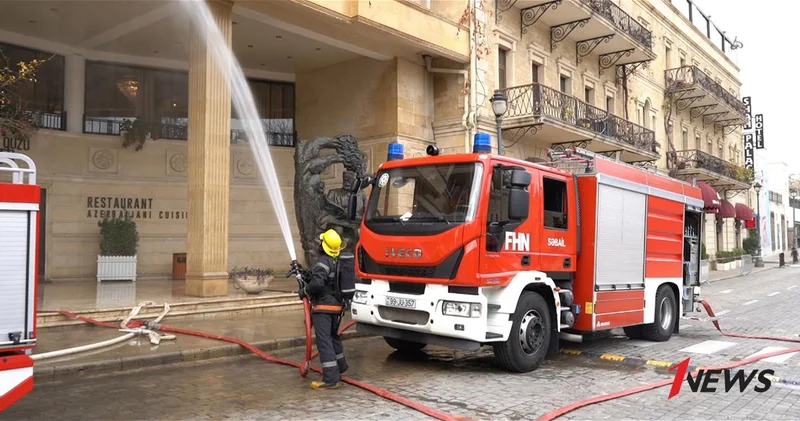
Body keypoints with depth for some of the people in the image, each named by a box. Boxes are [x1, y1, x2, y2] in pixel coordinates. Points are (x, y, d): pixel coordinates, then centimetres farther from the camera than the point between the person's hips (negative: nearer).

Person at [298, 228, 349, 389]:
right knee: (333, 336, 26)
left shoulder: (323, 262, -17)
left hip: (323, 307, -9)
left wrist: (304, 291, -12)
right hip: (337, 305, 9)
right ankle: (340, 366, 42)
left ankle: (331, 379, -12)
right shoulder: (339, 262, 10)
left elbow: (317, 282, -30)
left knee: (324, 341, -9)